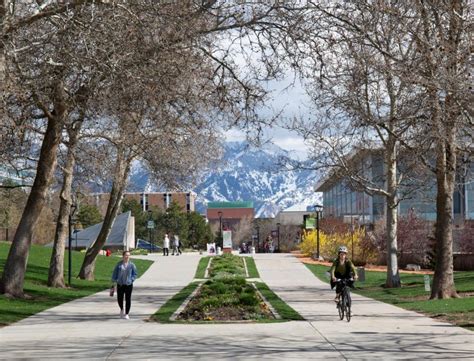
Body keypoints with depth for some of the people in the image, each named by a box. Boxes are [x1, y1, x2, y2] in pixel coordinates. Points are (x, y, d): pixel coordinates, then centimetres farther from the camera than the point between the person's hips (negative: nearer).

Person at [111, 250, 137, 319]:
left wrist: (131, 280, -8)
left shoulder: (131, 265, -2)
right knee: (119, 299, 4)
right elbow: (115, 273, 7)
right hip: (120, 284, 1)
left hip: (129, 284, -1)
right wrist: (114, 280, -1)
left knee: (128, 299, -1)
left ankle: (126, 314, 9)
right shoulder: (119, 264, 1)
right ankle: (122, 309, 33)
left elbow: (135, 274, 4)